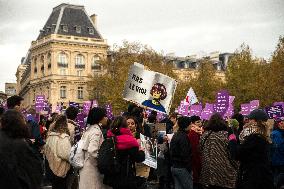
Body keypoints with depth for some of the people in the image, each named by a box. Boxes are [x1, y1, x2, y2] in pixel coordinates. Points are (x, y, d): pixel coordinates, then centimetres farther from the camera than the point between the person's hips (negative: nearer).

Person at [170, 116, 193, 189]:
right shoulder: (184, 136, -17)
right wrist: (189, 168, -14)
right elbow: (185, 155, -21)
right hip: (182, 168, -9)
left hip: (174, 167, 9)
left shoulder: (175, 135, 11)